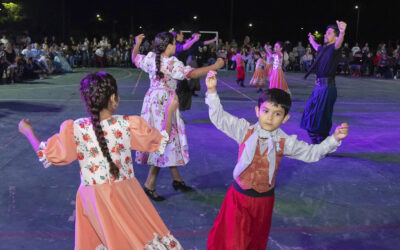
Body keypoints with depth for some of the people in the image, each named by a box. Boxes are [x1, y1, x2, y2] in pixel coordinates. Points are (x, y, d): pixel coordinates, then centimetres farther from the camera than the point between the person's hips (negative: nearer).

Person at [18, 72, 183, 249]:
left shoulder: (74, 130, -12)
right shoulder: (128, 125, -12)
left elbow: (46, 156, 0)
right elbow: (161, 141, 2)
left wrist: (28, 132, 17)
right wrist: (170, 111, 15)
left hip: (92, 199, 1)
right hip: (125, 194, -1)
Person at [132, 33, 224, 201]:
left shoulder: (150, 57, 4)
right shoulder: (172, 62, -17)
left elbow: (135, 59, 22)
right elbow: (191, 74, -25)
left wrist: (137, 44, 37)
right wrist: (214, 66, -20)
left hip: (153, 99, 9)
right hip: (165, 103, -9)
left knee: (168, 139, 14)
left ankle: (177, 179, 24)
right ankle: (150, 184, 0)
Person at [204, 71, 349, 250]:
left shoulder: (285, 142, -8)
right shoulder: (245, 131, -10)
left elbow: (312, 153, -1)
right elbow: (219, 118, -12)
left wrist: (335, 138, -14)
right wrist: (212, 91, -24)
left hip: (264, 199, 1)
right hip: (239, 195, -1)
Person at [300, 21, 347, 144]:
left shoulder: (334, 48, -8)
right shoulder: (323, 48, 16)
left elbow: (338, 44, -33)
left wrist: (342, 33, -54)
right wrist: (312, 40, 62)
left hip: (327, 88, -9)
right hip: (318, 87, 9)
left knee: (320, 122, -8)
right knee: (309, 119, 15)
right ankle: (316, 146, 27)